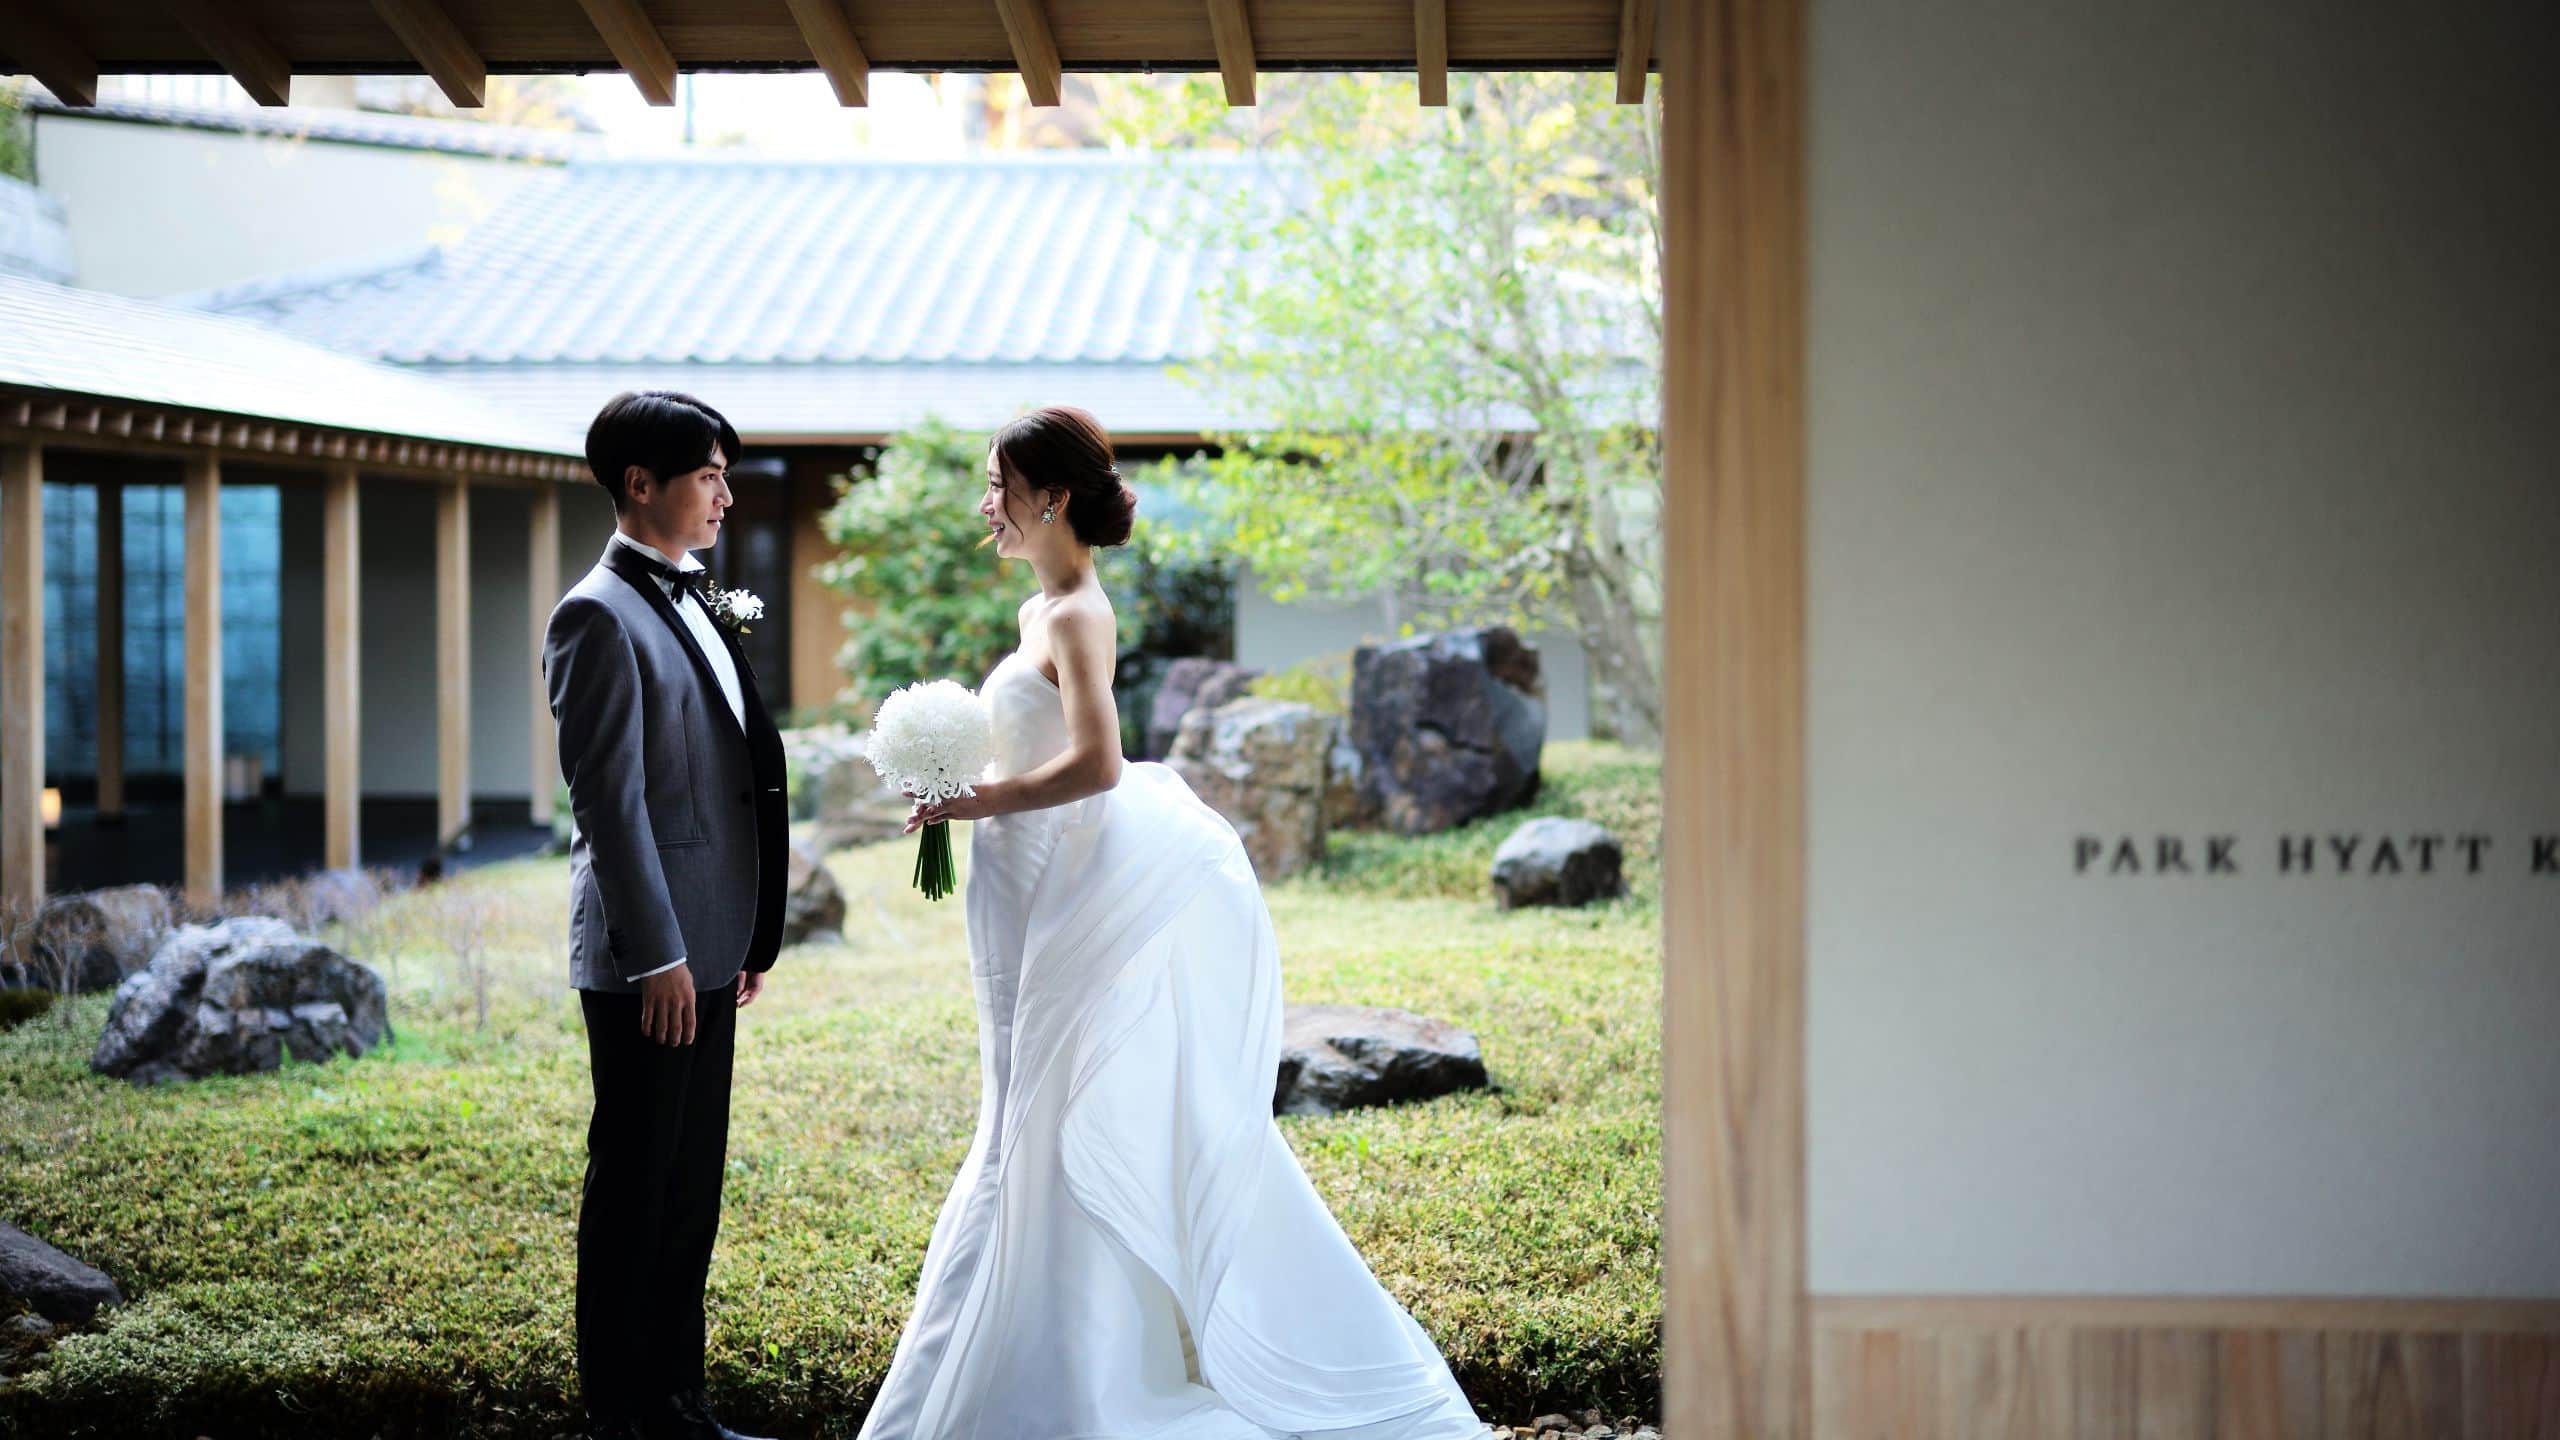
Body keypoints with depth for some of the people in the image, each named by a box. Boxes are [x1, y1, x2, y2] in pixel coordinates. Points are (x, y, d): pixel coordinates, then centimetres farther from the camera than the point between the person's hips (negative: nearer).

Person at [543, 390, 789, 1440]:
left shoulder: (693, 607, 16)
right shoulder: (601, 616, -12)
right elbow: (609, 798, -17)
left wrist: (747, 936, 18)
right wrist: (656, 954, -20)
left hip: (706, 950, 9)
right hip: (649, 957, -9)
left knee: (690, 1193, 14)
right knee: (633, 1188, 0)